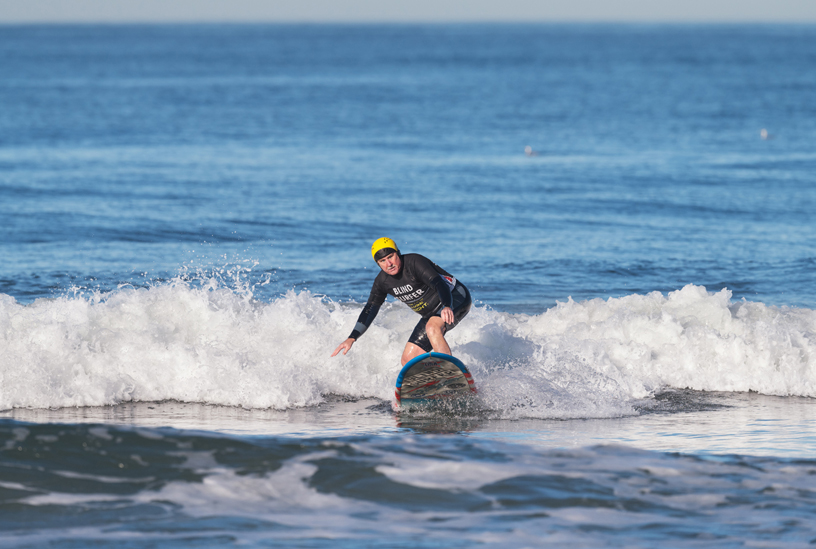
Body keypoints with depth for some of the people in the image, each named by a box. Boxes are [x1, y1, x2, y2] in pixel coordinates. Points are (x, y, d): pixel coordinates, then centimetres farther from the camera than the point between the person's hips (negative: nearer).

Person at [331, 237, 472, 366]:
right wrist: (351, 339, -1)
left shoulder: (414, 262, -25)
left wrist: (447, 307, -58)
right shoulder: (382, 281, -4)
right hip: (432, 314, 8)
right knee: (408, 360, -1)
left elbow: (439, 284, -38)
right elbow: (370, 310, 7)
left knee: (432, 327, -38)